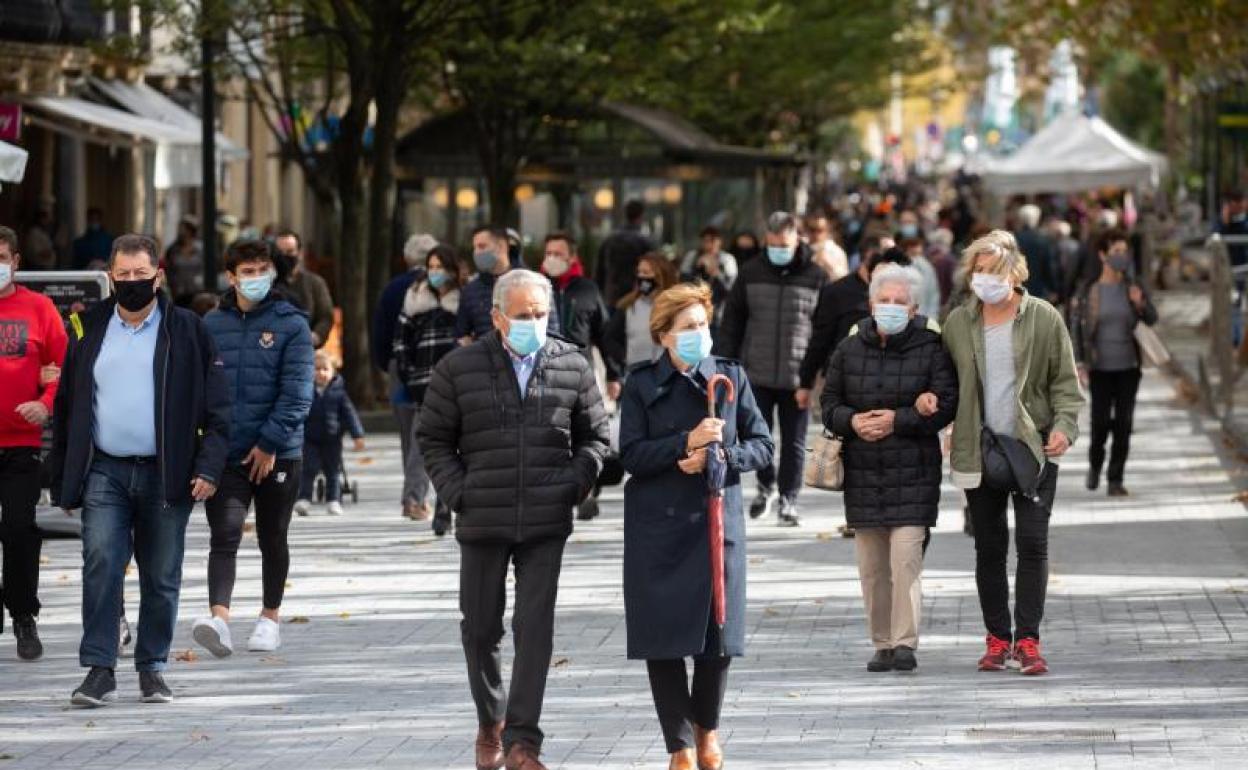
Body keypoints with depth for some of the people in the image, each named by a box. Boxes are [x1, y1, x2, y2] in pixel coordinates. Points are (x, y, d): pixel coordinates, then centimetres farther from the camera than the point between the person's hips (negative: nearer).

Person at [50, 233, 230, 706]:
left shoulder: (187, 331, 3)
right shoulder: (89, 330, 9)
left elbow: (216, 407, 1)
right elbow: (67, 408, 12)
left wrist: (208, 468, -10)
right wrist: (62, 481, 7)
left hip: (166, 474, -1)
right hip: (104, 472, 1)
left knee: (161, 577, 5)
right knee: (101, 567, -11)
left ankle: (152, 667, 16)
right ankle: (99, 670, -9)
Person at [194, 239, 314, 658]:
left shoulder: (291, 324, -3)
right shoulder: (211, 325, 6)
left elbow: (297, 391, -8)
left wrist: (270, 442, -14)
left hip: (279, 453, -1)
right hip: (226, 454, 1)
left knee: (273, 539, 12)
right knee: (224, 535, -14)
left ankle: (270, 618, 26)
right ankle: (219, 618, -27)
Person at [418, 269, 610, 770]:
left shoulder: (572, 368, 3)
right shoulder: (459, 369, -1)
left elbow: (594, 437, 13)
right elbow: (433, 438, 7)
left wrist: (575, 485, -1)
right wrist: (457, 493, -3)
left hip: (546, 523, 0)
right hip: (482, 522, 0)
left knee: (535, 629, -6)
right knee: (481, 629, 11)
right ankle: (490, 723, 31)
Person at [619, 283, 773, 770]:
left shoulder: (731, 378, 6)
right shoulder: (641, 385, 2)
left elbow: (762, 446, 5)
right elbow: (631, 455, -6)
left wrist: (717, 456, -11)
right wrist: (686, 443, -18)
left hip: (718, 519, 1)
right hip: (657, 525, -1)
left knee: (718, 635, 2)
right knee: (662, 638, -2)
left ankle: (707, 727, 28)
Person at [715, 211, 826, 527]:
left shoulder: (816, 277, -1)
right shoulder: (751, 274, 4)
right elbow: (731, 323, 8)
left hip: (797, 379, -2)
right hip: (756, 376, 2)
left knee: (794, 442, 5)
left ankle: (788, 499, 16)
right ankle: (766, 485, 30)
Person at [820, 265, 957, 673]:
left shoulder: (930, 350, -2)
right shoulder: (849, 350, 7)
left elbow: (946, 405, -7)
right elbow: (829, 402, 10)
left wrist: (897, 420, -16)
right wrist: (852, 421, -11)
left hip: (913, 474, -4)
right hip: (863, 473, 4)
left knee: (905, 559, -13)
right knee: (871, 567, 6)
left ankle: (905, 643, -10)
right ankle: (882, 644, 15)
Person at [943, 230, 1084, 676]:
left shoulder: (1044, 319, -1)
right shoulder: (958, 323, 5)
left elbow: (1066, 382, 2)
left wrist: (1064, 425, -13)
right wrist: (948, 432, -2)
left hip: (1033, 449, -2)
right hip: (978, 451, 2)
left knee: (1033, 543, -8)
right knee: (989, 548, 7)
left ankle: (1027, 639, -5)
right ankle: (997, 638, 16)